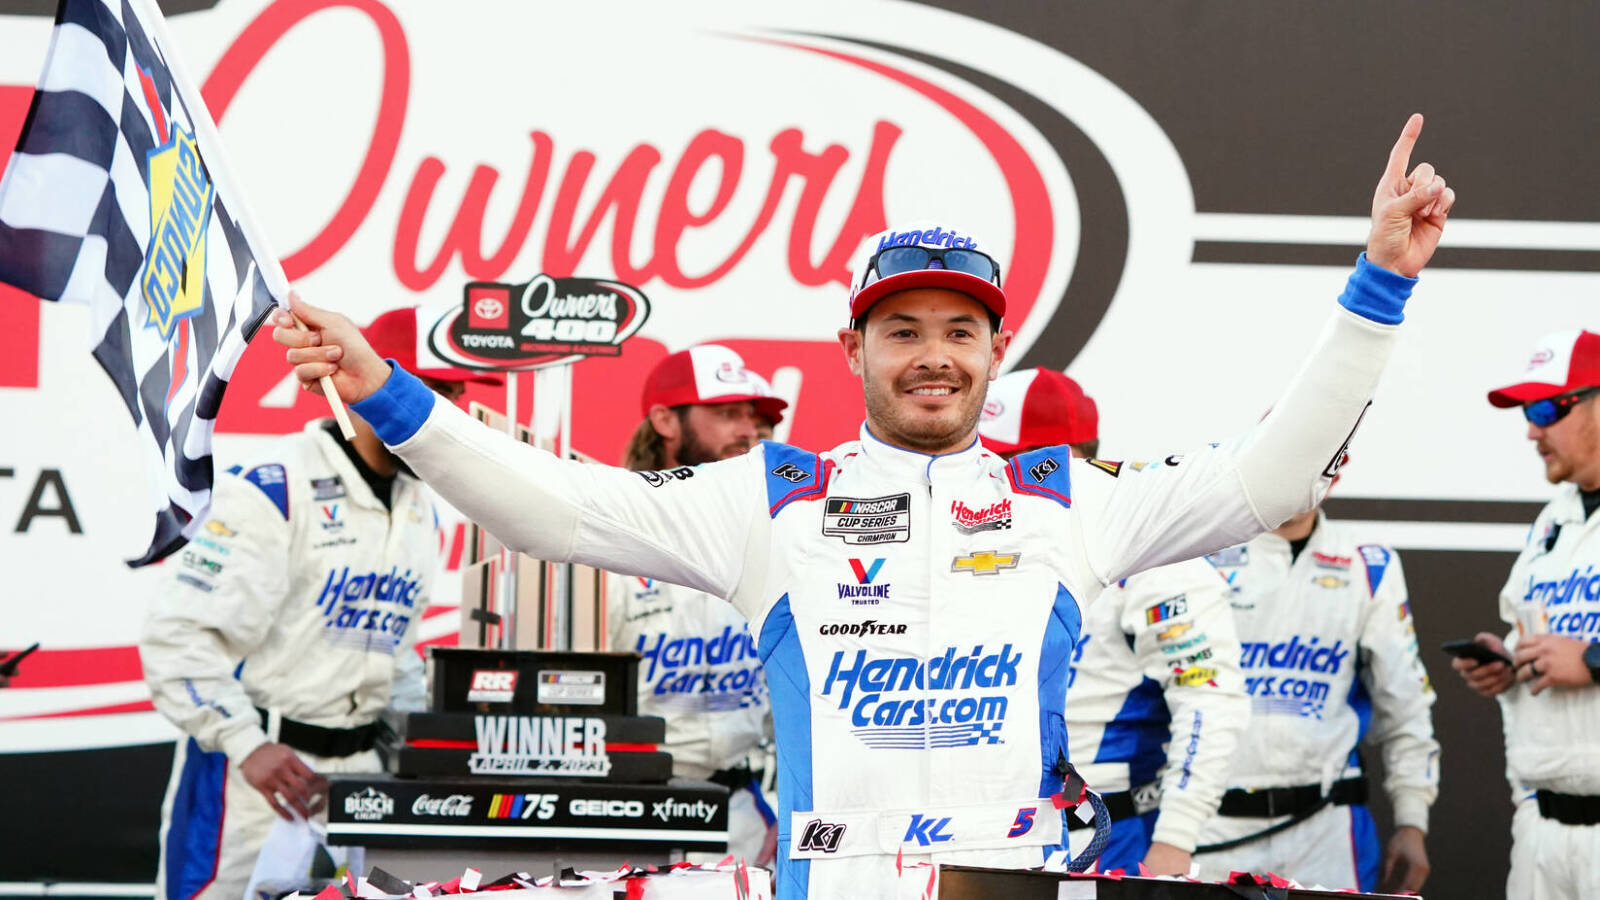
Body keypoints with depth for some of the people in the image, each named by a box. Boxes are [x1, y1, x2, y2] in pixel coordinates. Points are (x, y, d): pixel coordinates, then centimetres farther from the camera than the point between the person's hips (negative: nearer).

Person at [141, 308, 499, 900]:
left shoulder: (420, 507, 12)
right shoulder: (274, 489, -14)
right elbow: (178, 635, -17)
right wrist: (248, 745, -23)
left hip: (359, 767, 7)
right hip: (250, 770, -7)